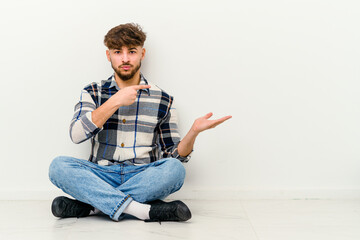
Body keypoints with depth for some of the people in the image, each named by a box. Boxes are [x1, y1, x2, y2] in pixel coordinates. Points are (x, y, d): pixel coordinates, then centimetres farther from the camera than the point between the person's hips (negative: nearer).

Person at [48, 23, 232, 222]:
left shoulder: (162, 100, 9)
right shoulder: (93, 92, 10)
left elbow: (173, 156, 8)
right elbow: (76, 134, -8)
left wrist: (194, 131, -11)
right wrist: (115, 102, -12)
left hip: (143, 178, 0)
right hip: (101, 176, 0)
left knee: (175, 169, -30)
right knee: (59, 165, -27)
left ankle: (91, 205, -25)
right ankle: (146, 210, -31)